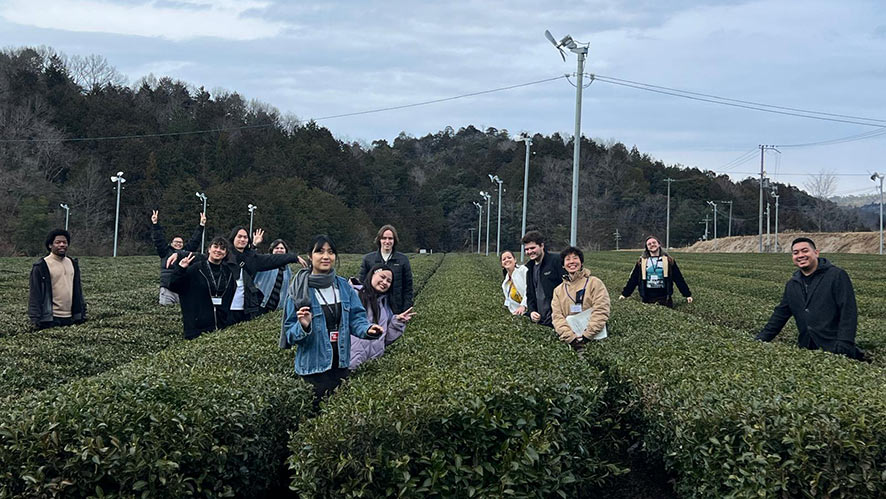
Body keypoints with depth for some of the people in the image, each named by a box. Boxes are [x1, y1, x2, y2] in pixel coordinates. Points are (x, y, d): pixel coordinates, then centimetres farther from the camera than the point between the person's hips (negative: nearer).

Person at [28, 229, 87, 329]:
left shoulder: (73, 263, 14)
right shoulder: (41, 266, -5)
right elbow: (34, 294, -6)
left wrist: (82, 314, 15)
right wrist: (35, 319, -10)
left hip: (71, 319, 5)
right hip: (51, 320, -5)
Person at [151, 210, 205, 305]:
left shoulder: (187, 251, 14)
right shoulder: (165, 252, 10)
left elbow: (195, 240, 16)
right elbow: (158, 240, 5)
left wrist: (201, 226, 13)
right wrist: (155, 224, -2)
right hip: (167, 289, -2)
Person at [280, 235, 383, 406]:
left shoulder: (343, 285, 4)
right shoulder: (300, 290, -7)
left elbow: (356, 317, 4)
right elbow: (290, 331, -6)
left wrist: (367, 329, -16)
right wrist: (303, 327, -27)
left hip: (341, 363, 4)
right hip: (313, 365, -4)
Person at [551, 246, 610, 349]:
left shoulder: (595, 283, 7)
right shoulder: (558, 290, 16)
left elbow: (601, 312, -2)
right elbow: (557, 316, 6)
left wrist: (586, 336, -11)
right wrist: (571, 338, -8)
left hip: (594, 339, -3)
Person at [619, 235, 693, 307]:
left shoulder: (668, 260, 6)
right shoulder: (642, 262, 9)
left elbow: (679, 278, 5)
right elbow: (633, 279, 10)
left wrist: (687, 295, 2)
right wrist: (624, 294, 5)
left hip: (664, 298, -1)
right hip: (647, 299, 1)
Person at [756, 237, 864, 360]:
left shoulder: (837, 276, -4)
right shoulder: (792, 284, 15)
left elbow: (848, 313, -11)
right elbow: (780, 315, 21)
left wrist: (843, 347, -20)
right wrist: (760, 340, 13)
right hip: (806, 350, 5)